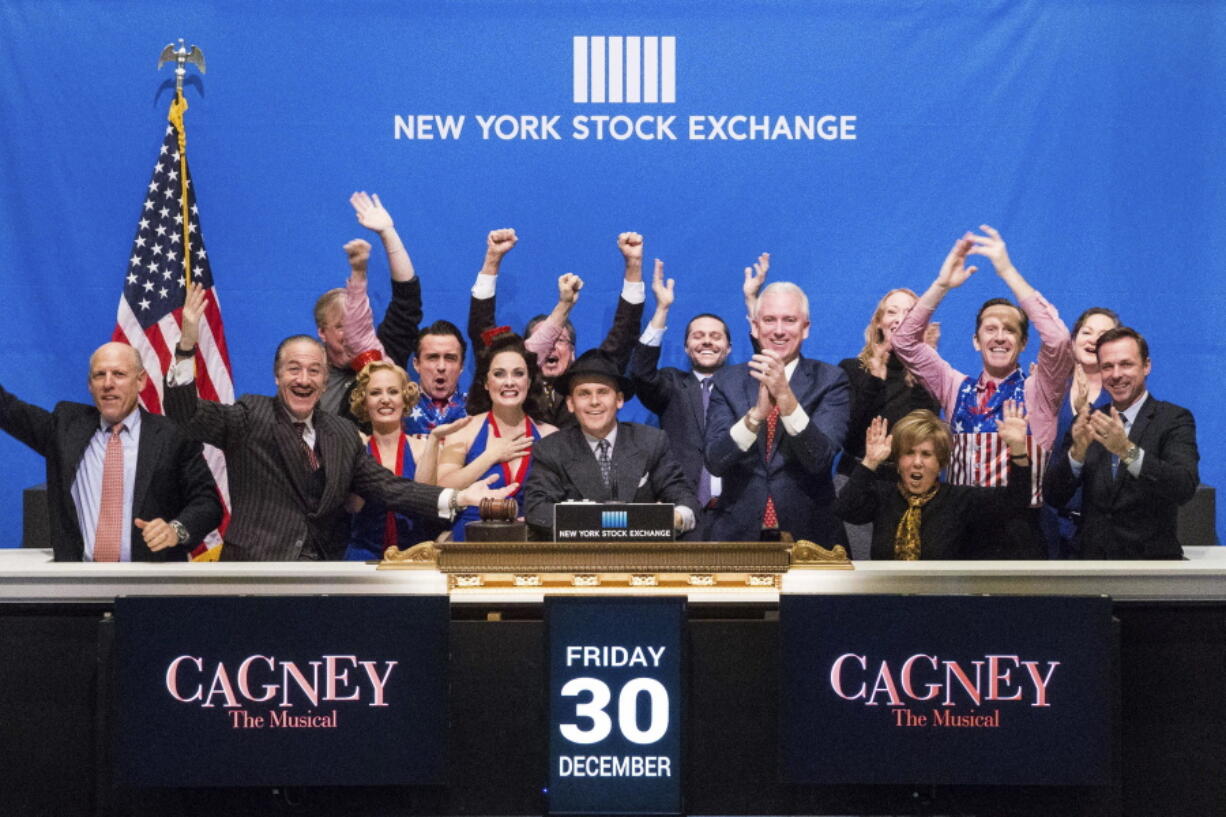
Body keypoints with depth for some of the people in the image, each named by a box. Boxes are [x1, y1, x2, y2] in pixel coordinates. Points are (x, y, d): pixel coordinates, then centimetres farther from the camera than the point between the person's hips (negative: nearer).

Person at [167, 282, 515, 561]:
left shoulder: (343, 434, 14)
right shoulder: (251, 417, 1)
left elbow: (386, 487, 11)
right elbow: (186, 416, -10)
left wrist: (457, 498, -1)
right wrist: (187, 344, -24)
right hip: (257, 571, -4)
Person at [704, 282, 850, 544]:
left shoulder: (829, 381, 0)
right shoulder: (727, 381, 4)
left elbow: (821, 459, -13)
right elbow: (715, 462, -8)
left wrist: (785, 396, -24)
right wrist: (757, 412, -23)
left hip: (809, 535, -1)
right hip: (738, 534, 1)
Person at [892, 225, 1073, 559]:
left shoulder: (1038, 391, 2)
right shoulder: (957, 388, 11)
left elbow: (1058, 339, -16)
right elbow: (905, 341, 5)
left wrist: (1008, 272, -17)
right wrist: (942, 284, -7)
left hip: (1019, 534, -3)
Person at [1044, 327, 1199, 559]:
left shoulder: (1174, 419, -7)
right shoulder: (1087, 423, 4)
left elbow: (1185, 487, -23)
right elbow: (1054, 496, -3)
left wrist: (1127, 449, -35)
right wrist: (1077, 451, -21)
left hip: (1151, 557, -3)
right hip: (1093, 555, 3)